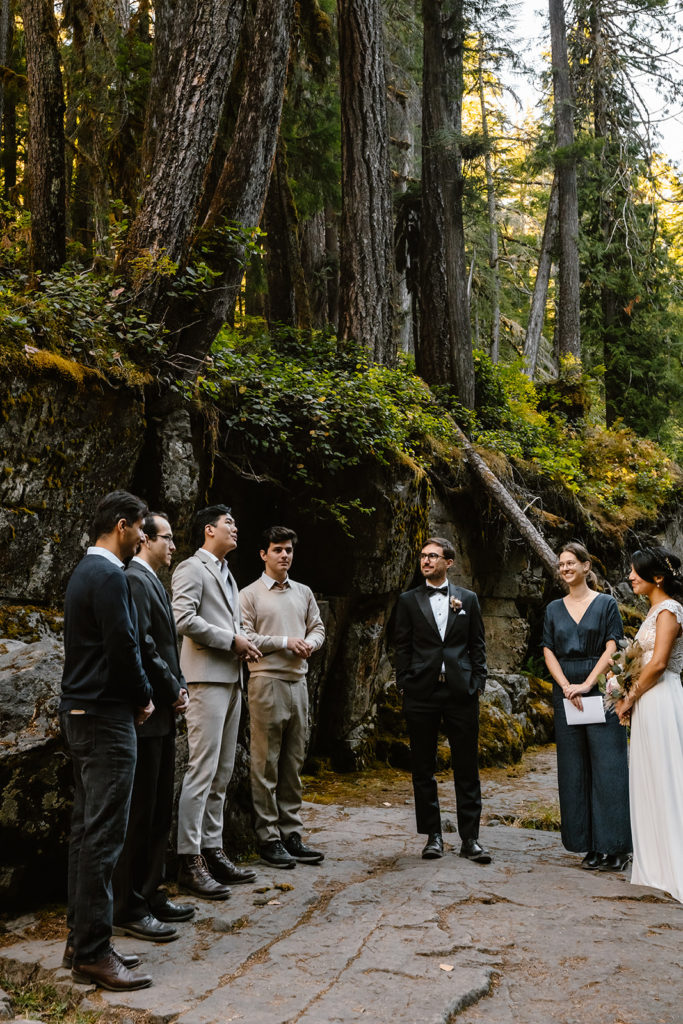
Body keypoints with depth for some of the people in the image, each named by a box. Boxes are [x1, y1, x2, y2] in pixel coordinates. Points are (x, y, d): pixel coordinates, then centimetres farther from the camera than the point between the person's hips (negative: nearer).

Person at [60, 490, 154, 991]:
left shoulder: (86, 571, 16)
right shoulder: (109, 575, -16)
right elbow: (124, 646, -20)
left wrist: (137, 693, 12)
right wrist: (144, 698, -4)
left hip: (81, 716, 10)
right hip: (107, 717, -10)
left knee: (87, 831, 14)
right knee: (104, 835, -5)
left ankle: (81, 940, 22)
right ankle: (92, 953, 2)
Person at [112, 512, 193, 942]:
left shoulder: (154, 582, 17)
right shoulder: (134, 581, -15)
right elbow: (143, 647, -22)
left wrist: (179, 688, 7)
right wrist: (173, 691, -12)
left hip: (163, 715, 10)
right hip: (146, 714, -10)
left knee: (160, 812, 16)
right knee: (139, 813, -1)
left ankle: (151, 895, 27)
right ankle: (130, 910, 9)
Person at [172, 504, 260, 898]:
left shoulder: (226, 573, 23)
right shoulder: (193, 568, -5)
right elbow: (184, 619, -18)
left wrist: (244, 642, 6)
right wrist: (231, 640, -14)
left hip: (231, 679, 9)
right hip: (207, 677, -9)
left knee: (222, 774, 11)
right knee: (202, 771, -9)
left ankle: (213, 850, 19)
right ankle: (190, 861, -4)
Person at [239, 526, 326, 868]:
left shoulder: (304, 593, 16)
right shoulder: (249, 595, -2)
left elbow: (318, 628, 18)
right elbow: (244, 637, -10)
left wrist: (310, 643, -4)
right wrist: (285, 642, -14)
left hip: (298, 682, 6)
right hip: (267, 682, -6)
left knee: (293, 763, 11)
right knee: (266, 764, -2)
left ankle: (292, 834, 18)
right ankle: (268, 839, 6)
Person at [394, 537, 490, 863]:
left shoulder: (468, 599, 10)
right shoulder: (408, 601, 7)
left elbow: (477, 646, 10)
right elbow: (403, 648, 6)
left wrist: (478, 684, 1)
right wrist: (404, 687, -1)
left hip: (461, 692, 0)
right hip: (421, 694, 0)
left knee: (467, 768, 3)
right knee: (423, 768, 6)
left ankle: (470, 838, 10)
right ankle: (433, 835, 17)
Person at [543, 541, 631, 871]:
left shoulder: (606, 604, 2)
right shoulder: (554, 609, 12)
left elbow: (611, 649, -5)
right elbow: (548, 652, 6)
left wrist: (586, 684, -14)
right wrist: (566, 687, -9)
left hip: (599, 690, -4)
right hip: (565, 692, 4)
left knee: (607, 766, -5)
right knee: (574, 769, 4)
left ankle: (615, 846, 2)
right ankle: (590, 846, 12)